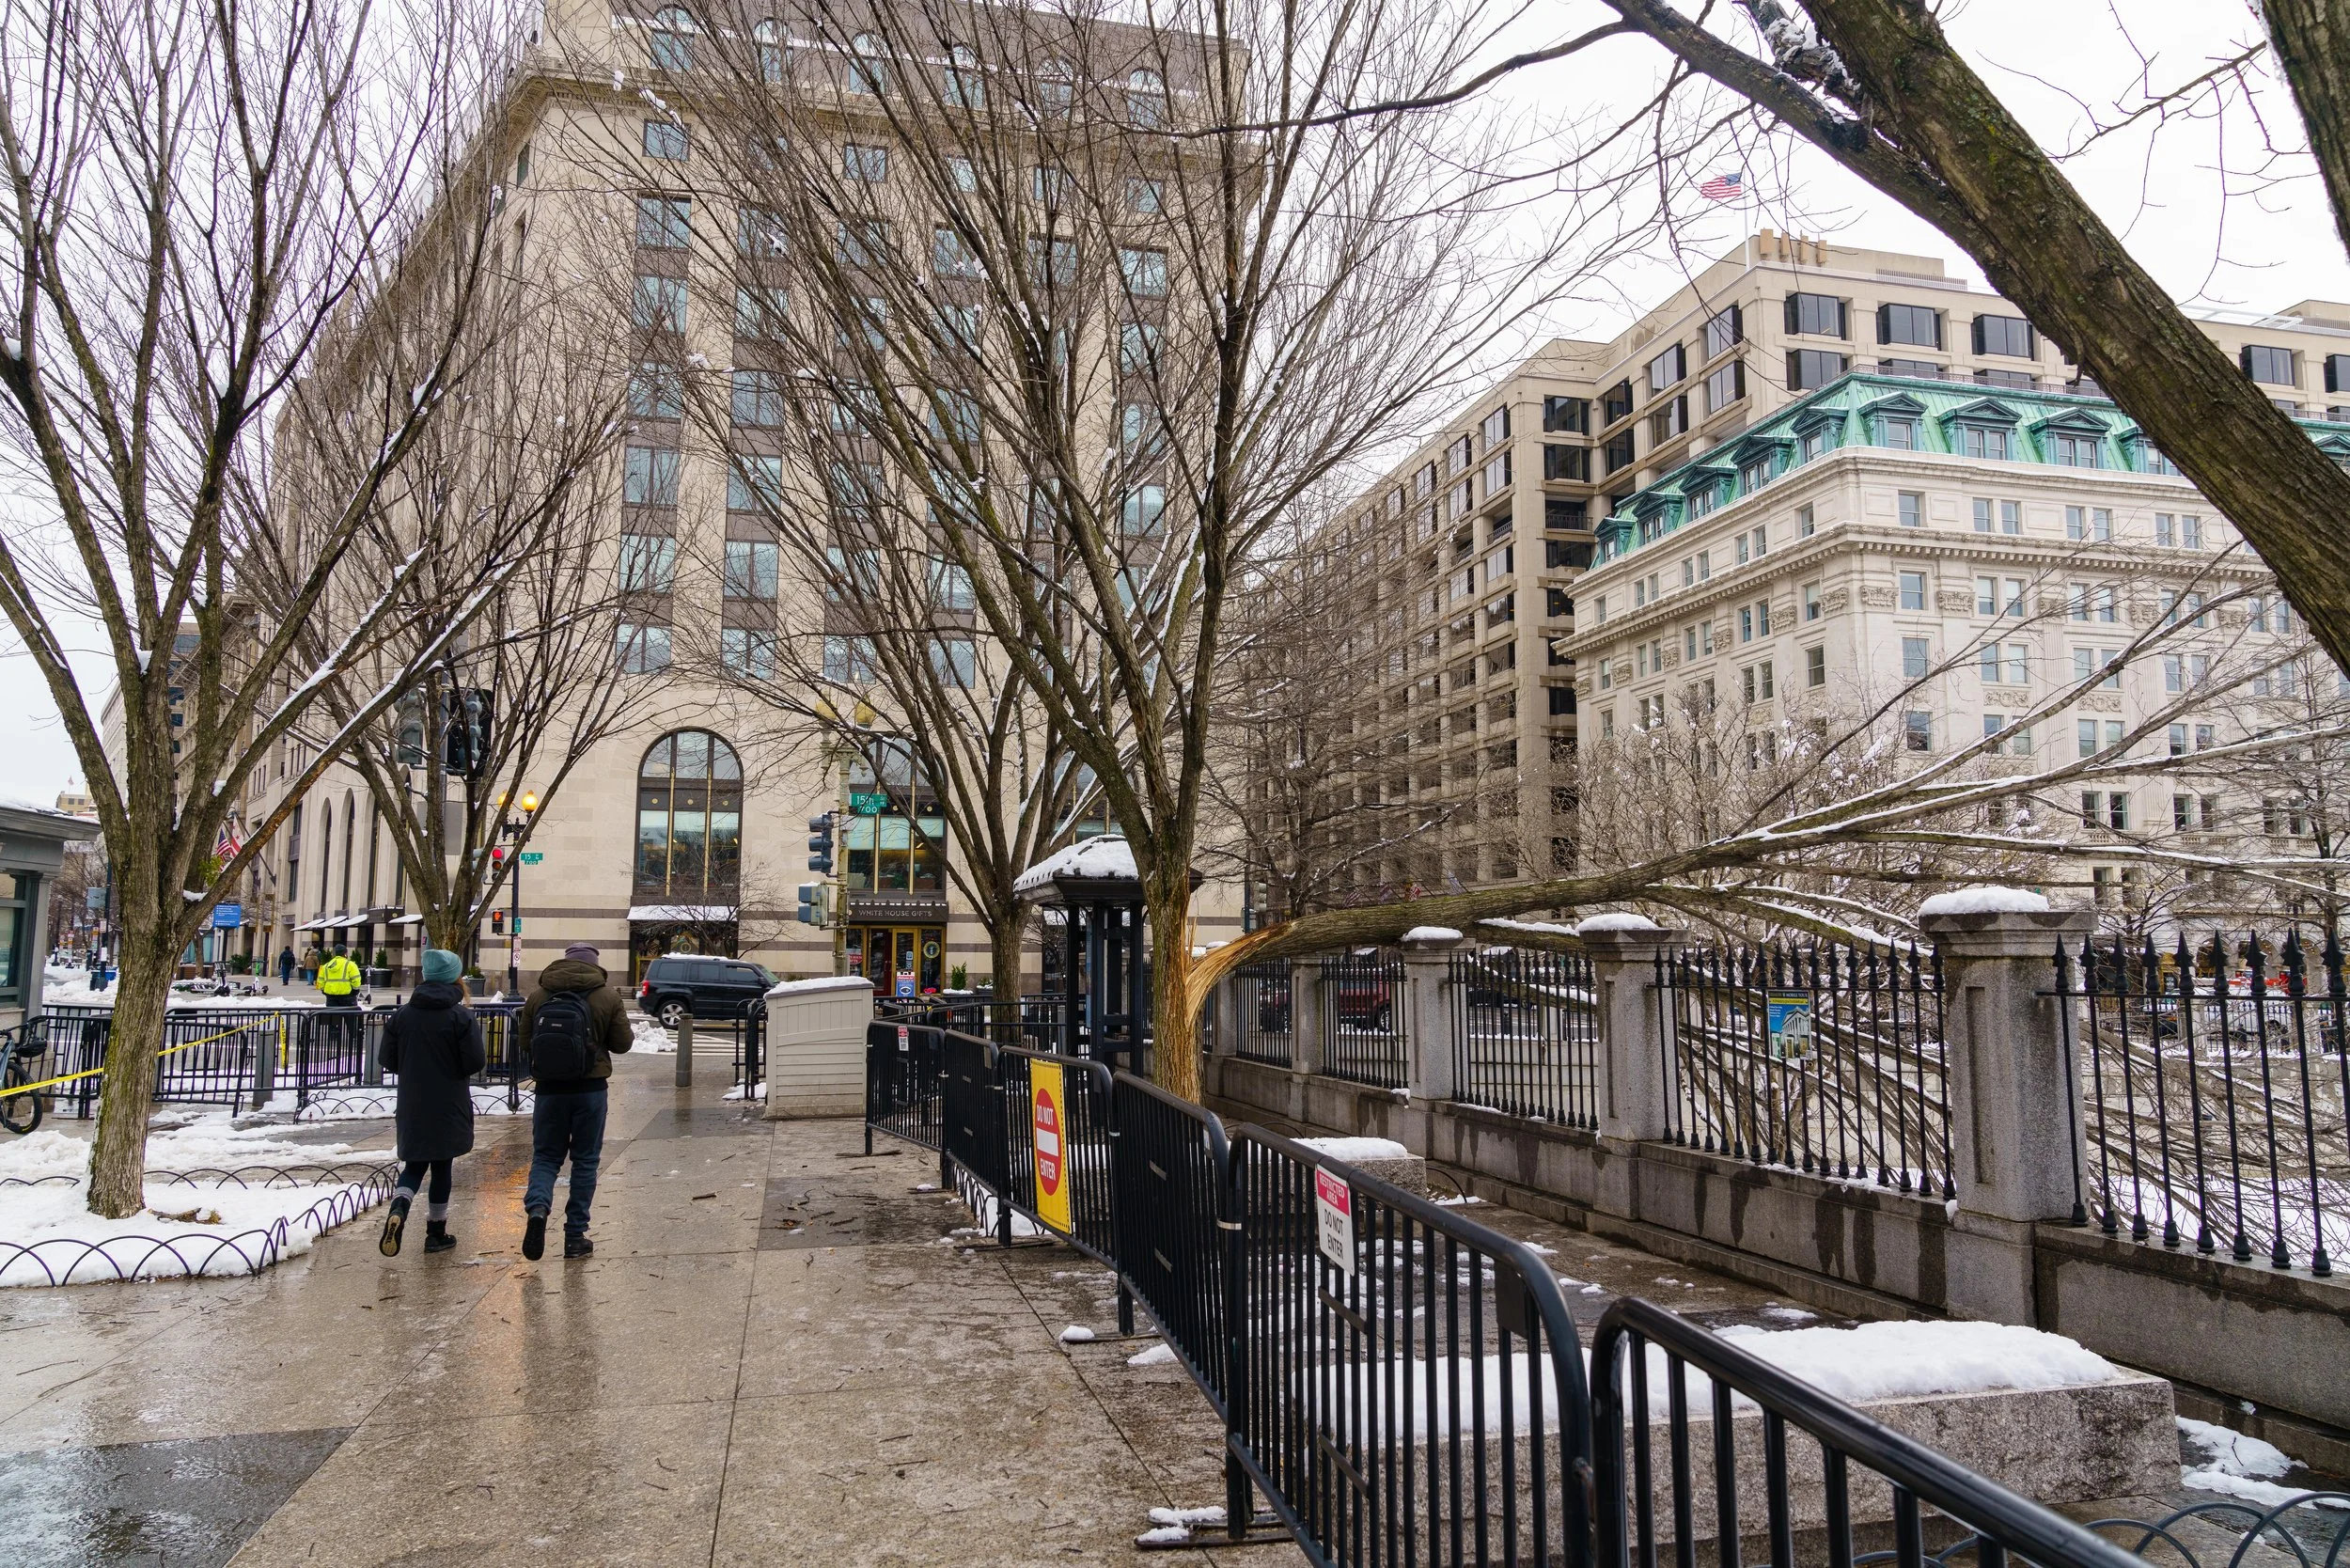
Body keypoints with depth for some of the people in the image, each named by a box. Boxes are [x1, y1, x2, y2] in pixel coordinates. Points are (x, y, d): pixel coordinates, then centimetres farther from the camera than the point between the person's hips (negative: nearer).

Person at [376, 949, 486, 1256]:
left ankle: (398, 1210, -15)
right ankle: (437, 1233, 16)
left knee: (414, 1165, 13)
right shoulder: (462, 1016, -13)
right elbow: (475, 1062, -15)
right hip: (448, 1108, -3)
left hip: (411, 1107, 3)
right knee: (441, 1167, 9)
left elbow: (386, 1060, 3)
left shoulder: (402, 1014, 0)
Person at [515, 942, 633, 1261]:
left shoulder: (537, 995, 0)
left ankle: (536, 1207, -16)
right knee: (585, 1160, 9)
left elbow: (523, 1043, 5)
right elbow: (622, 1043, -3)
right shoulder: (608, 997, -5)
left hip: (549, 1088, 1)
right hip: (590, 1090, -1)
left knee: (545, 1156, 13)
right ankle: (575, 1236, 11)